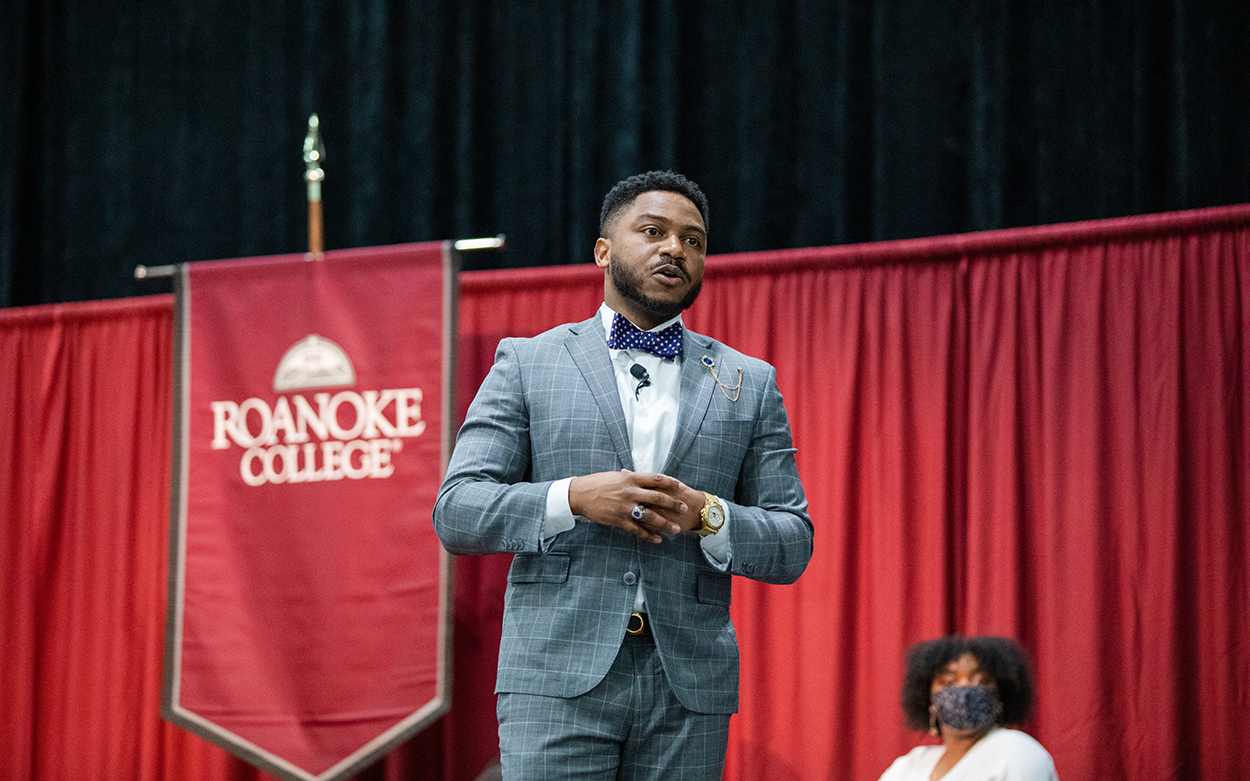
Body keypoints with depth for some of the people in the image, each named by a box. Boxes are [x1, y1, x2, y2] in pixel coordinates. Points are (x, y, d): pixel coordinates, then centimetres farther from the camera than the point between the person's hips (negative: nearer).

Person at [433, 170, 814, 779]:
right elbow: (456, 513, 2)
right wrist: (574, 498, -14)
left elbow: (793, 547, 11)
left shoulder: (750, 384, 15)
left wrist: (708, 516, -9)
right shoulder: (527, 363, 9)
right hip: (558, 679, -2)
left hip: (688, 686, 2)